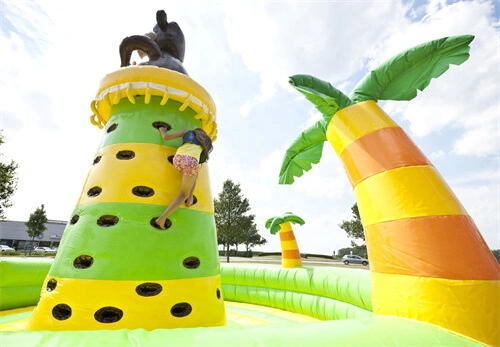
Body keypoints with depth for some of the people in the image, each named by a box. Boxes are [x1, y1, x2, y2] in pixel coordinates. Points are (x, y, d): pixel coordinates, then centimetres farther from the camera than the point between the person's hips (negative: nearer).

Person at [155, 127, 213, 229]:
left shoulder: (186, 132, 31)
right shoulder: (206, 142, 34)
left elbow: (166, 137, 24)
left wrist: (162, 131, 46)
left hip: (178, 158, 3)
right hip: (191, 161, -3)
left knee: (195, 173, 35)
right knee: (183, 194, 11)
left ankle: (189, 198, 23)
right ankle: (162, 218, -2)